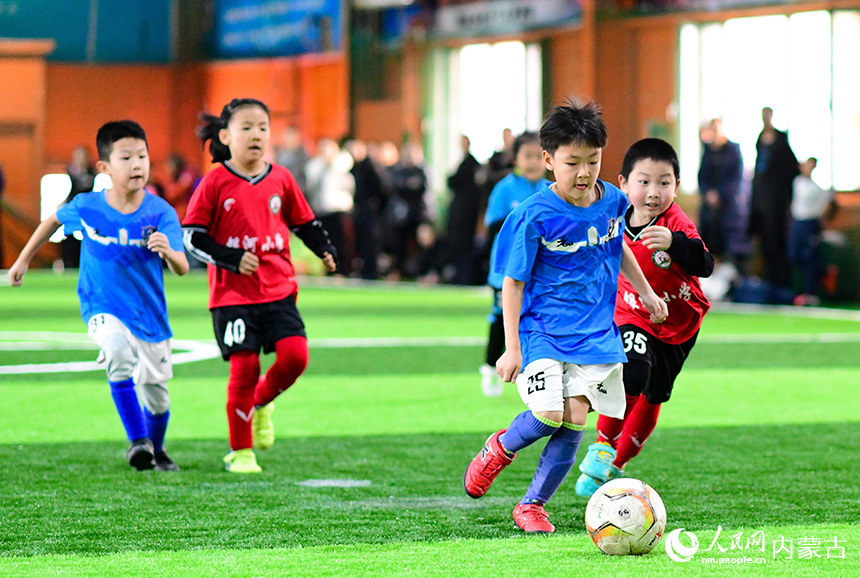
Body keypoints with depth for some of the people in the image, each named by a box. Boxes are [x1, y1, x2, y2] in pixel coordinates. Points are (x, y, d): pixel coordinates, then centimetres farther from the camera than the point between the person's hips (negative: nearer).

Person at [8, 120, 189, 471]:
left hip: (149, 314, 1)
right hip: (102, 308, -1)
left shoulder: (161, 213, -17)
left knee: (156, 397, 9)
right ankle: (137, 441, -23)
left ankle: (156, 449, 41)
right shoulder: (86, 207, -13)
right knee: (118, 352, -32)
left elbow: (182, 269, -26)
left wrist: (168, 251, -48)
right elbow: (54, 219, 10)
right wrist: (24, 259, 16)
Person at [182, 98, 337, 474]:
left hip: (277, 288, 3)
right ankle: (240, 452, 9)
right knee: (244, 366, -7)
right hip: (233, 292, -3)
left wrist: (325, 251, 1)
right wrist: (231, 259, -16)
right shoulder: (216, 183, -5)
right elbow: (192, 236, -4)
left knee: (295, 356, -11)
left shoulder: (281, 179, 6)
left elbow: (304, 222, 18)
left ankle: (262, 402, 21)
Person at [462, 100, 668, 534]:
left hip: (595, 332, 4)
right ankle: (501, 448, 16)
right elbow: (512, 283, -10)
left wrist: (645, 292, 30)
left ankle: (532, 504, 9)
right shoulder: (535, 216, -14)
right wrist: (512, 348, -12)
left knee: (574, 420, -5)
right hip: (543, 331, -4)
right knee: (548, 415, -18)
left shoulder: (612, 200, 1)